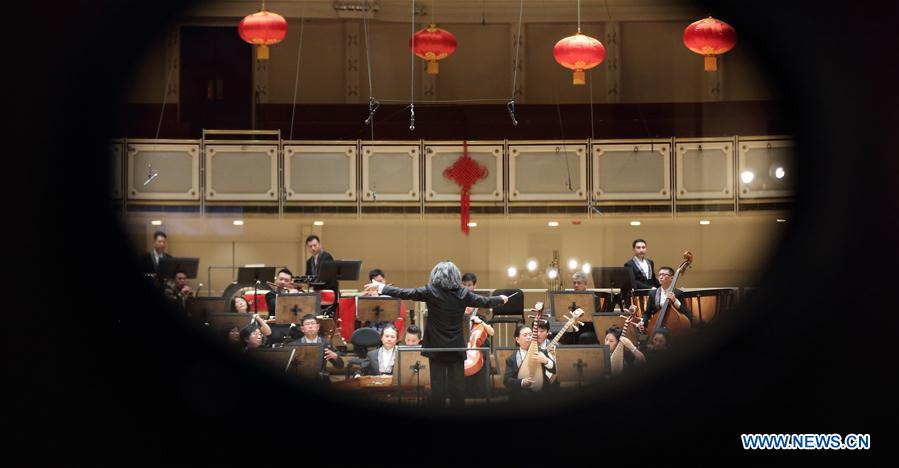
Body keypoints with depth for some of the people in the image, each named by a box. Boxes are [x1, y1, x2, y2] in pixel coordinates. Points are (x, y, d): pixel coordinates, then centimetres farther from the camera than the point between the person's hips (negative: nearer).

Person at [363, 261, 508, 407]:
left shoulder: (431, 291, -8)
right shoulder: (463, 293, -2)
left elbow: (404, 293, -7)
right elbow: (485, 302, 11)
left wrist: (381, 287, 1)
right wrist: (501, 299, 31)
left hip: (436, 346, -1)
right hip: (456, 347, 2)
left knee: (438, 385, 1)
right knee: (457, 385, 4)